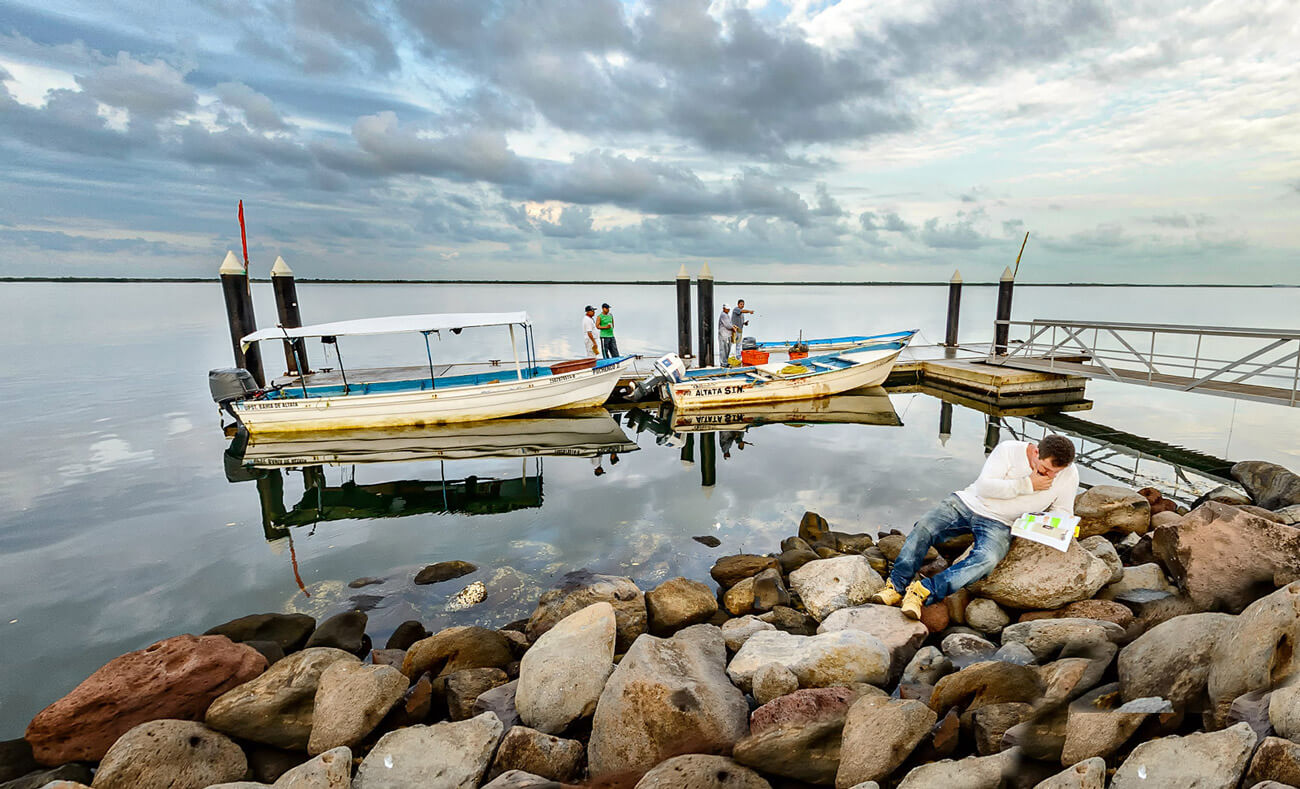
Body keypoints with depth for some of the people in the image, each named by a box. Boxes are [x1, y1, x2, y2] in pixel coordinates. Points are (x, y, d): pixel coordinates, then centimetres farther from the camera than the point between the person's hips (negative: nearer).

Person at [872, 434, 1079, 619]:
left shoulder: (1069, 475, 1)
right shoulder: (1009, 450, -9)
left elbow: (1063, 512, 11)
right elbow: (984, 487, -15)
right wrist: (1026, 484, -19)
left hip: (998, 525, 1)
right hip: (967, 504, 0)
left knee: (986, 560, -33)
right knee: (924, 526, -25)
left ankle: (924, 591, -36)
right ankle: (896, 587, -20)